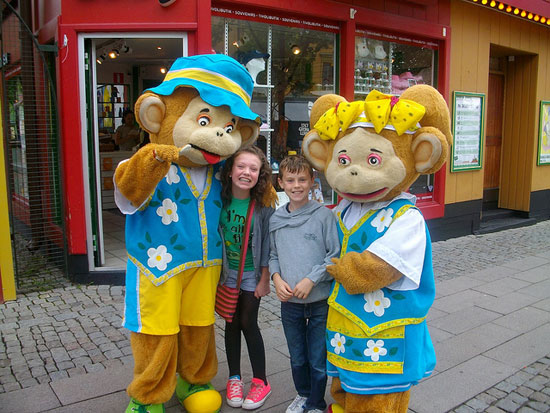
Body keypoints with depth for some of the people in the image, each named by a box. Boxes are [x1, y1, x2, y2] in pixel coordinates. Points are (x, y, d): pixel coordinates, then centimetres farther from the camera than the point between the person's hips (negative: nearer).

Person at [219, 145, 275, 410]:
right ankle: (234, 378, 28)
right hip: (227, 272, 2)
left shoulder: (263, 206, -14)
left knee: (248, 324, 3)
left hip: (252, 274, -2)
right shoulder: (220, 201, -9)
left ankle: (260, 381, 20)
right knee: (232, 324, 12)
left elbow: (267, 244, -8)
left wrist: (264, 279, -6)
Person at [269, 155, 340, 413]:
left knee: (318, 360, 10)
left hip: (321, 300, -3)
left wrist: (311, 280, -16)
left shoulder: (324, 215, -11)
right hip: (289, 301, 4)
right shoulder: (275, 220, 2)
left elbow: (335, 255, -10)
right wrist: (277, 278, -5)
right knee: (297, 358, 21)